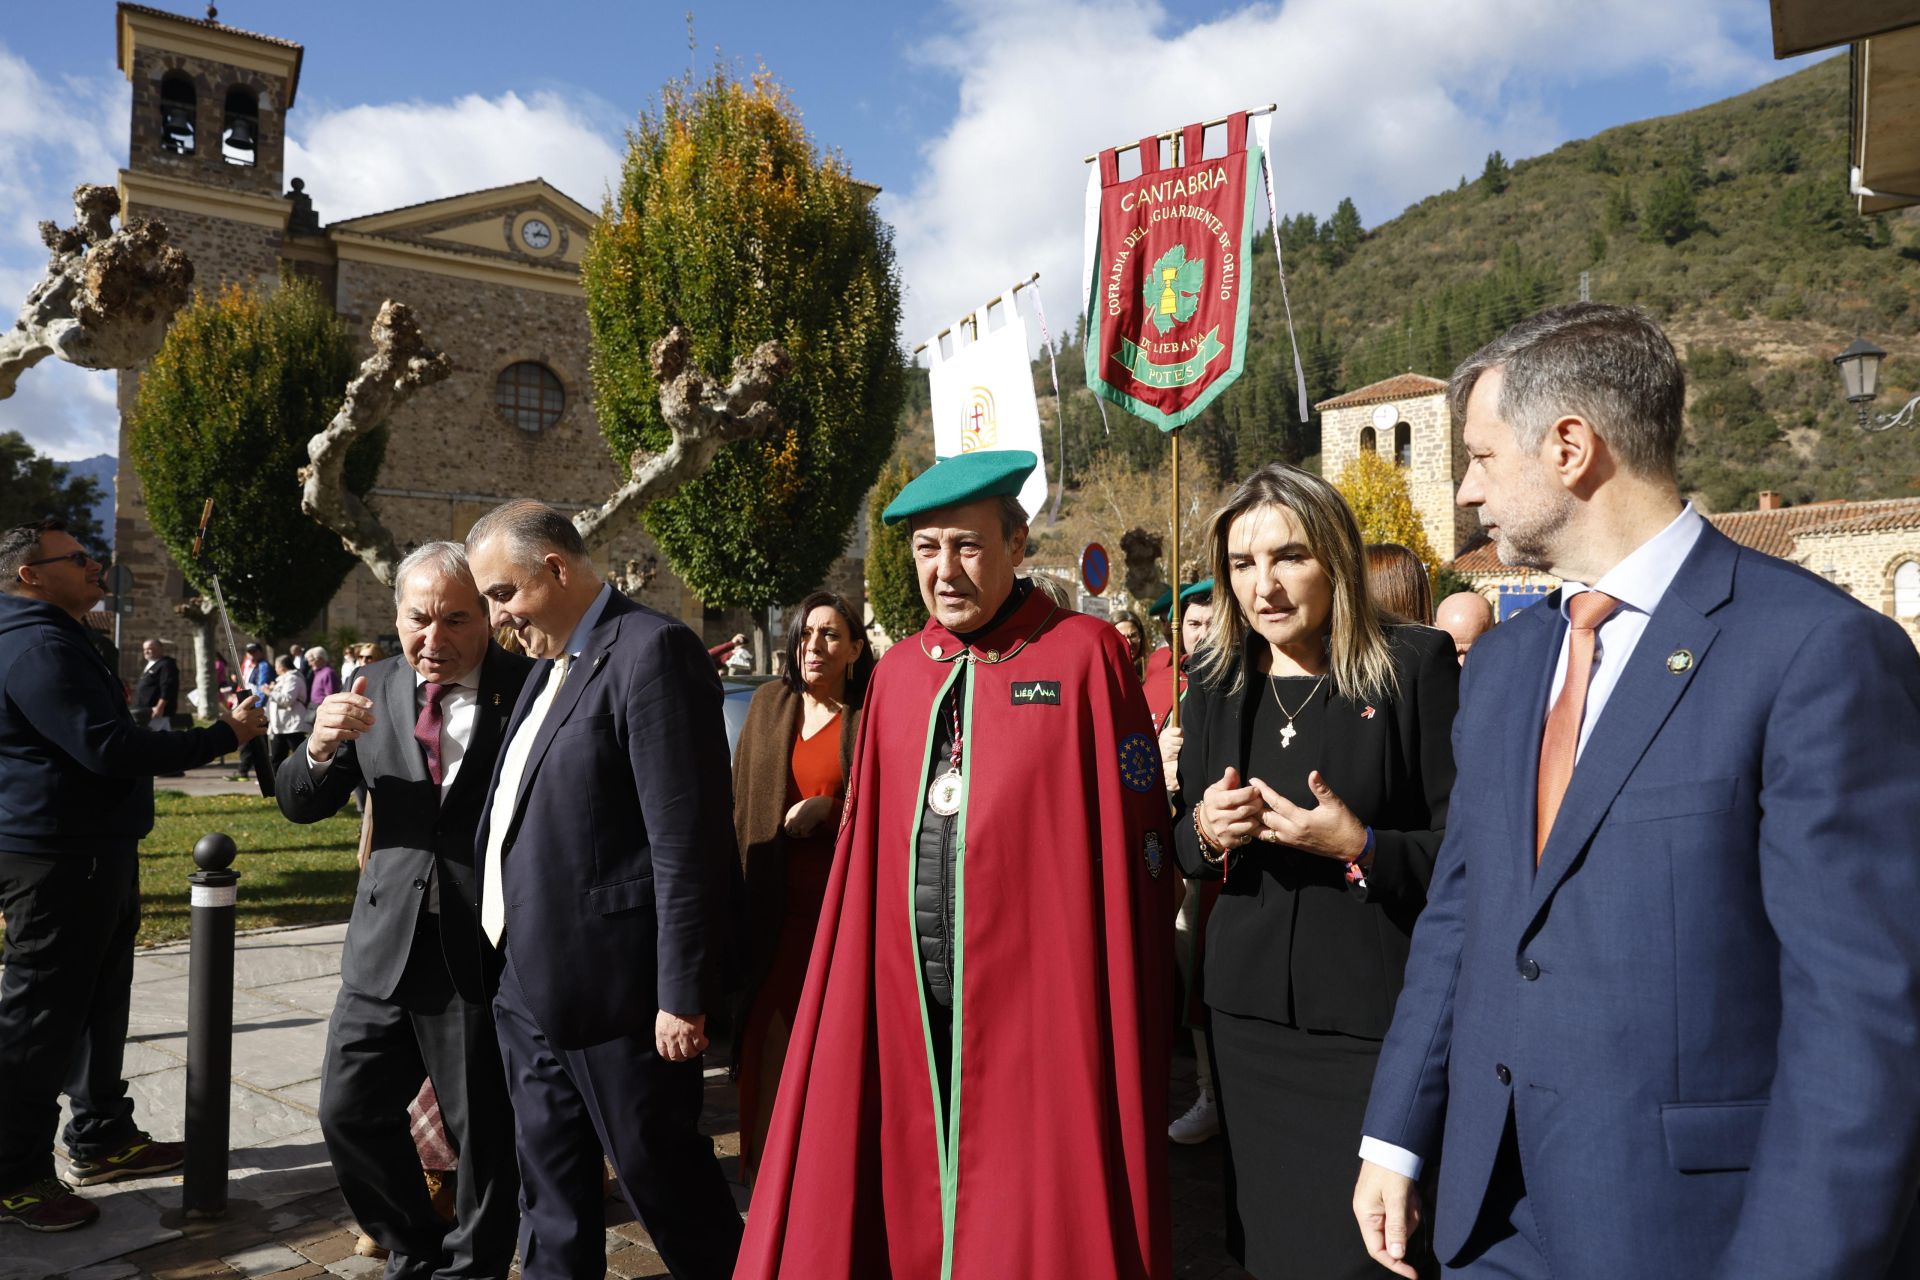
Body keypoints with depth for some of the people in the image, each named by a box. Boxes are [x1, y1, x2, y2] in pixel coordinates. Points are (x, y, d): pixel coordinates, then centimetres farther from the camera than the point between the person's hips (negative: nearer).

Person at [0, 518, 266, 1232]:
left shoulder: (59, 641, 17)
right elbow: (108, 748, -26)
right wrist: (224, 736, -21)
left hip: (90, 855, 11)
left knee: (96, 1004, 18)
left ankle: (101, 1139, 30)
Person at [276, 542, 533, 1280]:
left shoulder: (528, 688, -10)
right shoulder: (377, 690, 3)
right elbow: (300, 804, 6)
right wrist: (322, 747, -14)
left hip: (484, 952, -4)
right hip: (386, 947, 5)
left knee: (484, 1135, 9)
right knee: (349, 1113, 15)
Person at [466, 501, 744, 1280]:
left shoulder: (651, 651, -16)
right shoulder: (551, 663, 14)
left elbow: (686, 841, -20)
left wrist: (683, 993, -20)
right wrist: (511, 964, 14)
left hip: (612, 984, -9)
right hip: (533, 985, 9)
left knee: (664, 1178, 7)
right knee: (550, 1193, 19)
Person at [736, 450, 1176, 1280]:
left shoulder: (1083, 655, -7)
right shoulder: (897, 673, 9)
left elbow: (1132, 838, -7)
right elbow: (868, 844, 11)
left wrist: (1122, 1009, -8)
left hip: (1036, 993, -4)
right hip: (906, 993, 5)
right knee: (908, 1202, 14)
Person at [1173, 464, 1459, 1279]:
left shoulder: (1415, 665, -9)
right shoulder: (1218, 676, 5)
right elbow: (1182, 842, 12)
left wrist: (1357, 845, -22)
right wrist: (1206, 831, -9)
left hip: (1375, 1016, -4)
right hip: (1250, 1008, 4)